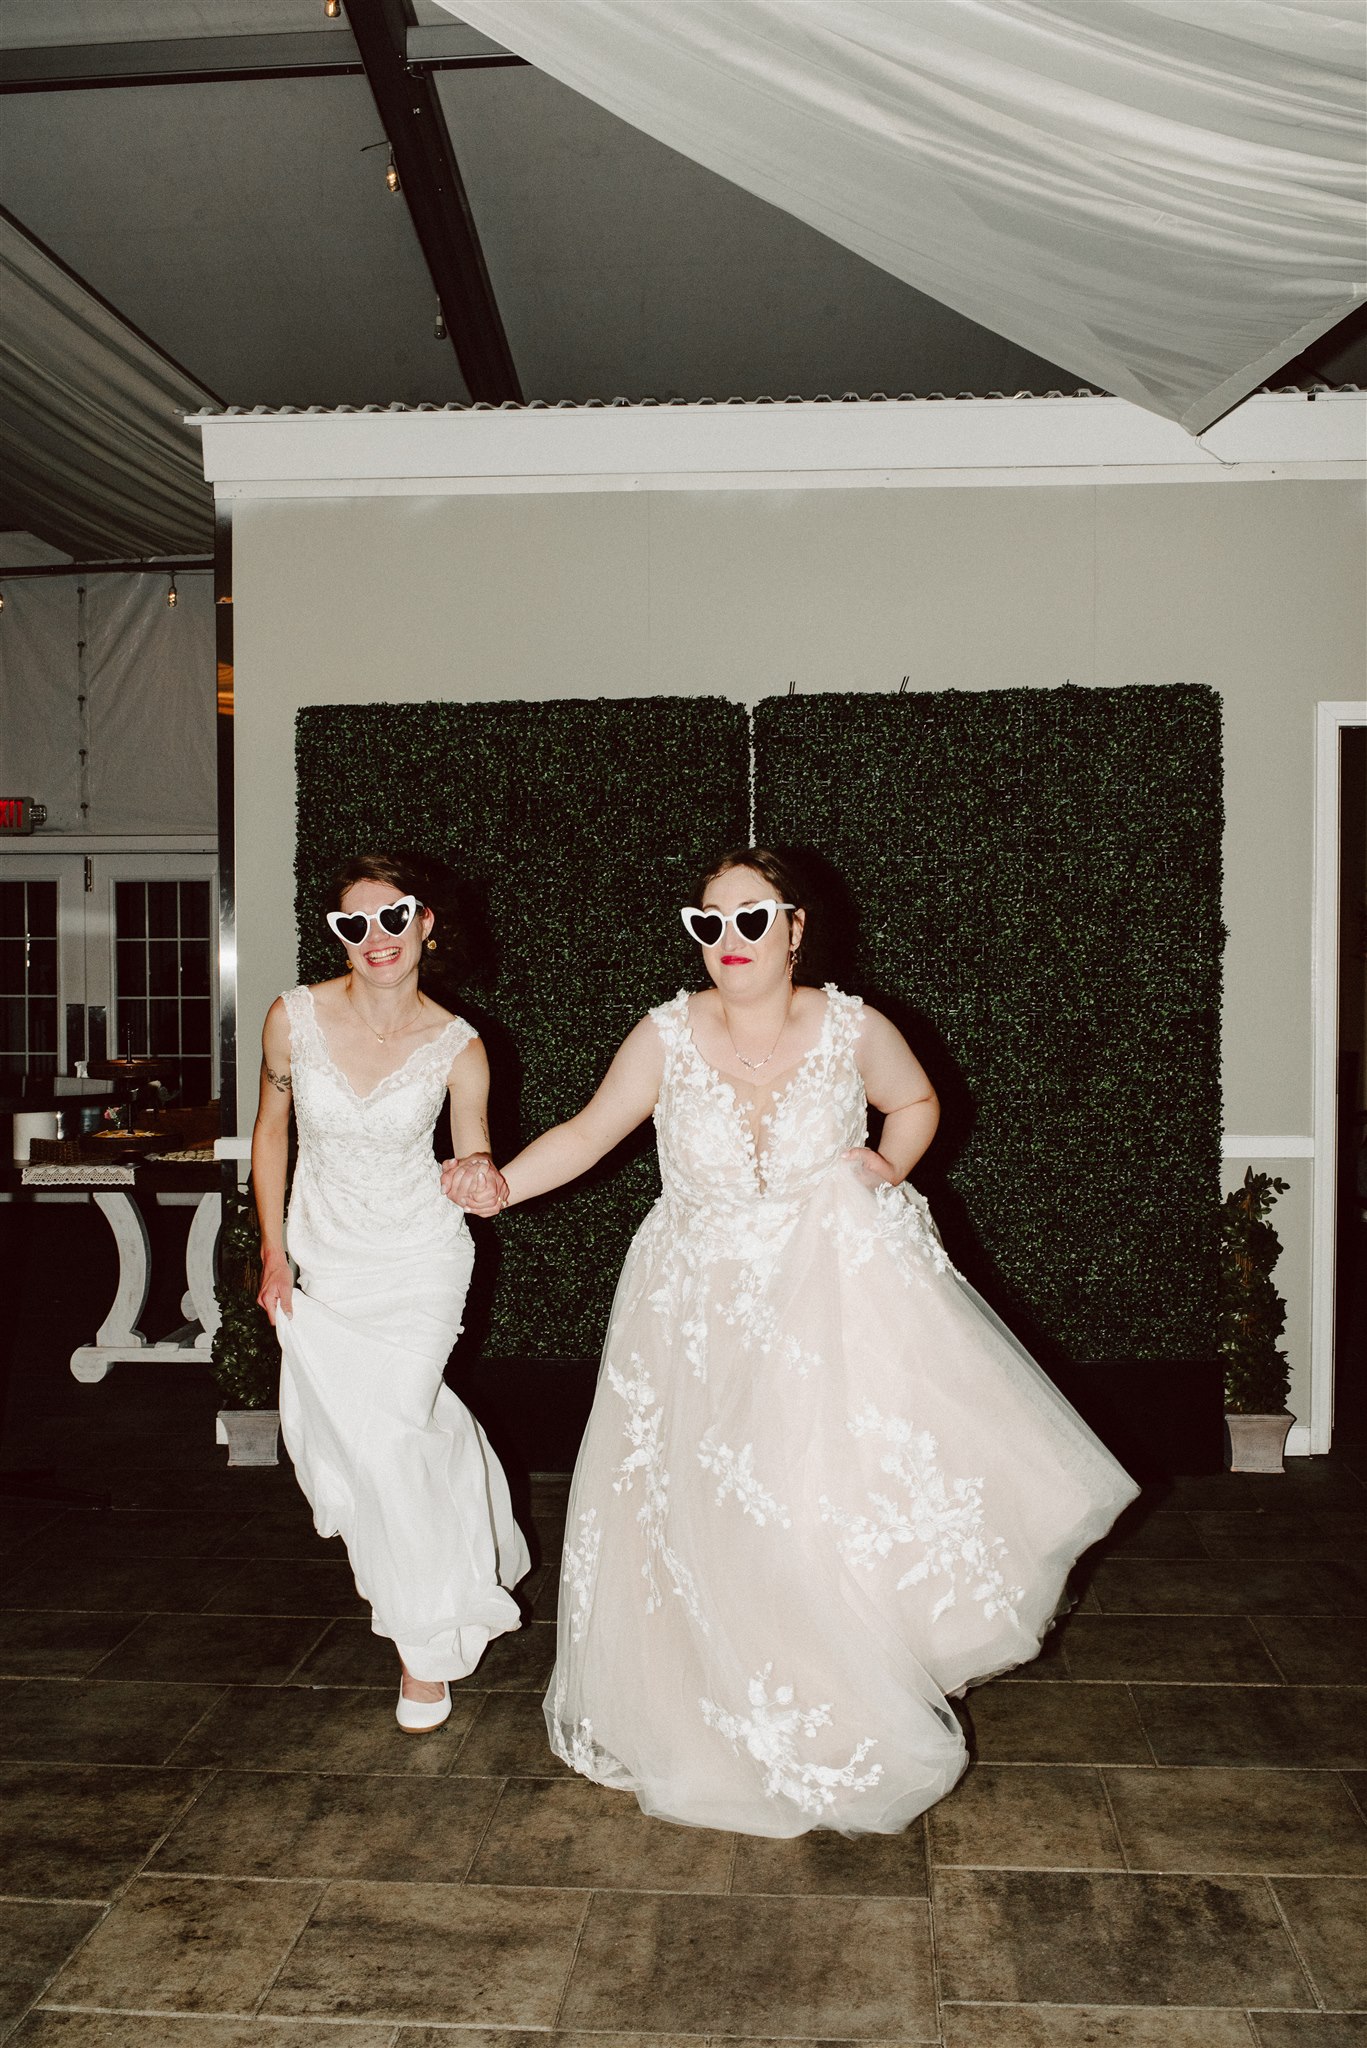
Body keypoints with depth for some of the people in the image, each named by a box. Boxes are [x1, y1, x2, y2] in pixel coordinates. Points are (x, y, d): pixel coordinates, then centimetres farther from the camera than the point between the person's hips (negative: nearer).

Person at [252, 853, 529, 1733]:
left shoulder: (457, 1046, -14)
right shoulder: (295, 1017, -12)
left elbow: (474, 1155, -5)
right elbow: (271, 1130, 3)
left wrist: (477, 1173, -30)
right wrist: (273, 1252, 2)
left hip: (419, 1258, -2)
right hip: (321, 1256, 3)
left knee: (390, 1430, -10)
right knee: (332, 1430, 8)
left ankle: (429, 1643, 10)